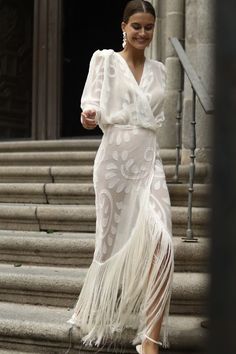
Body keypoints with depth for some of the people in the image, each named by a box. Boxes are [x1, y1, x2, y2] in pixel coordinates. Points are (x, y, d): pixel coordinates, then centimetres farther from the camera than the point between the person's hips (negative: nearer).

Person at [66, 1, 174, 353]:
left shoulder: (158, 69, 15)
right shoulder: (105, 60, 2)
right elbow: (94, 104, -9)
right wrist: (90, 115, -29)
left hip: (149, 161, 3)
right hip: (115, 158, -3)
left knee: (160, 241, -15)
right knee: (113, 240, 4)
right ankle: (101, 318, 28)